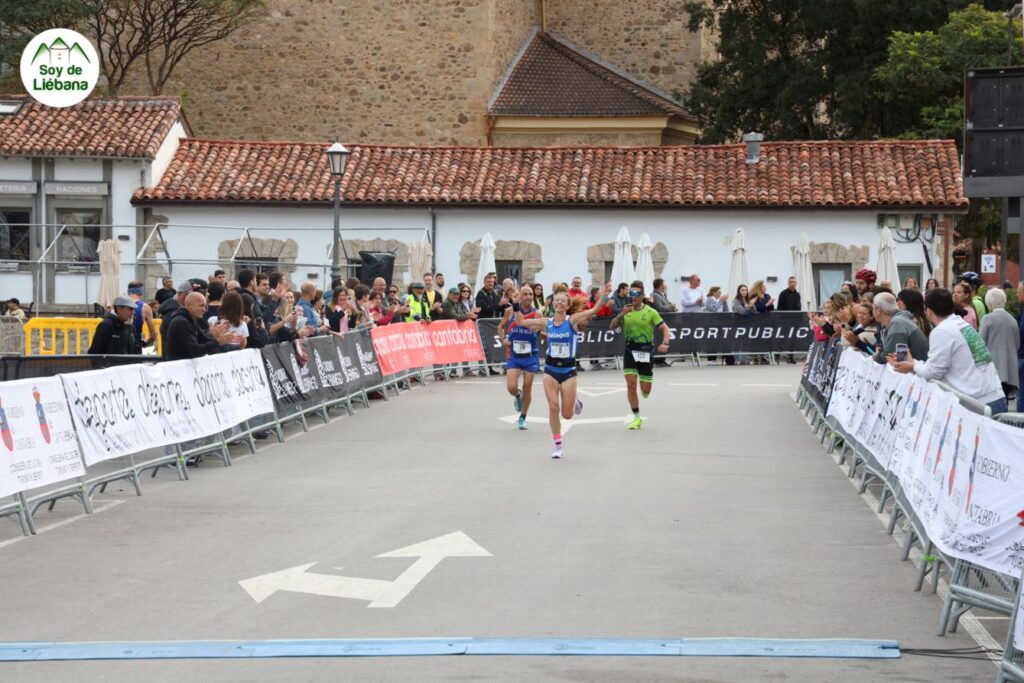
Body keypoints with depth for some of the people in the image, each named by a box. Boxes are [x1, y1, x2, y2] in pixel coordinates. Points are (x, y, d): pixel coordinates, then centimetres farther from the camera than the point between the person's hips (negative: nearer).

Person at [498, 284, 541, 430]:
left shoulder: (537, 314, -3)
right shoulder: (510, 311, -3)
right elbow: (501, 327, 11)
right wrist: (503, 339, -6)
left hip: (530, 355, 0)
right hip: (513, 355, 0)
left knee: (527, 388, 4)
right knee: (512, 387, -11)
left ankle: (522, 418, 22)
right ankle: (518, 396, 28)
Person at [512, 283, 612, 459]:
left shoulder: (573, 320, -7)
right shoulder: (546, 322, 2)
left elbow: (594, 310, -20)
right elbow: (521, 322, 11)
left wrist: (605, 295, -33)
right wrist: (515, 305, 1)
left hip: (568, 370, -2)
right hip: (550, 370, 2)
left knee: (567, 415, 1)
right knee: (553, 407, -9)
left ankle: (575, 403, 38)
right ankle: (558, 446, 4)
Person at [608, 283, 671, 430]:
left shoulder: (650, 312, -4)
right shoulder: (626, 311, 7)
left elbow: (665, 329, -3)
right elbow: (612, 326, 0)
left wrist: (665, 343, -21)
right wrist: (621, 315, -18)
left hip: (646, 350, -2)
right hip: (630, 350, 2)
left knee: (645, 390, 2)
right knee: (631, 384, -9)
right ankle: (636, 418, 2)